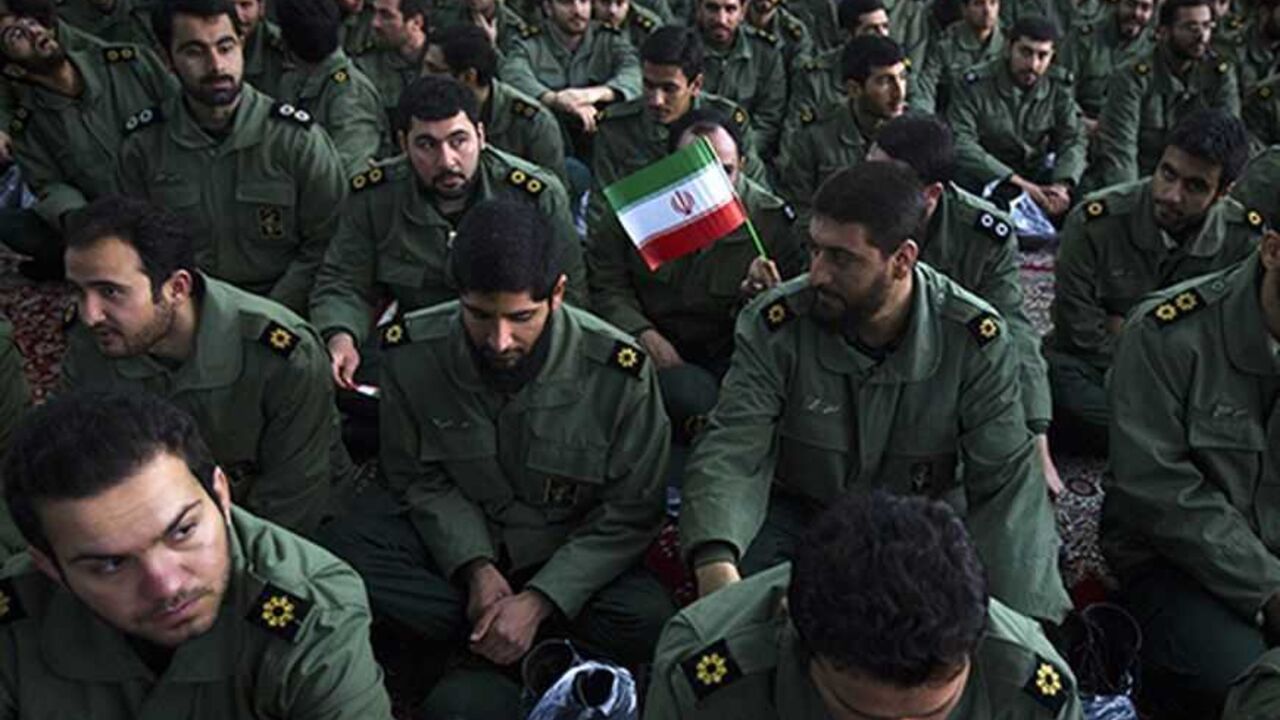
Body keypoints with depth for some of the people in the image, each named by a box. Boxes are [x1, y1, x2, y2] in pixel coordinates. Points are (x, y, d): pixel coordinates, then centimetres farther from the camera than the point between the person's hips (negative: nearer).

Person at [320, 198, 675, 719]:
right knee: (338, 551, -24)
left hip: (570, 554, -2)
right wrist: (476, 567, -18)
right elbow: (418, 477, -3)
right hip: (458, 542, 2)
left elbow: (630, 514, -13)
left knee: (646, 620, -32)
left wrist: (536, 600, -22)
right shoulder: (412, 352, -16)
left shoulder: (618, 369, -22)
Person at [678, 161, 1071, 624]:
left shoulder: (977, 340, -16)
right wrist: (716, 563, -45)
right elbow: (732, 451, -24)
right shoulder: (774, 325, -18)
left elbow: (1006, 480, -15)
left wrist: (1022, 619, -29)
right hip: (798, 510, -1)